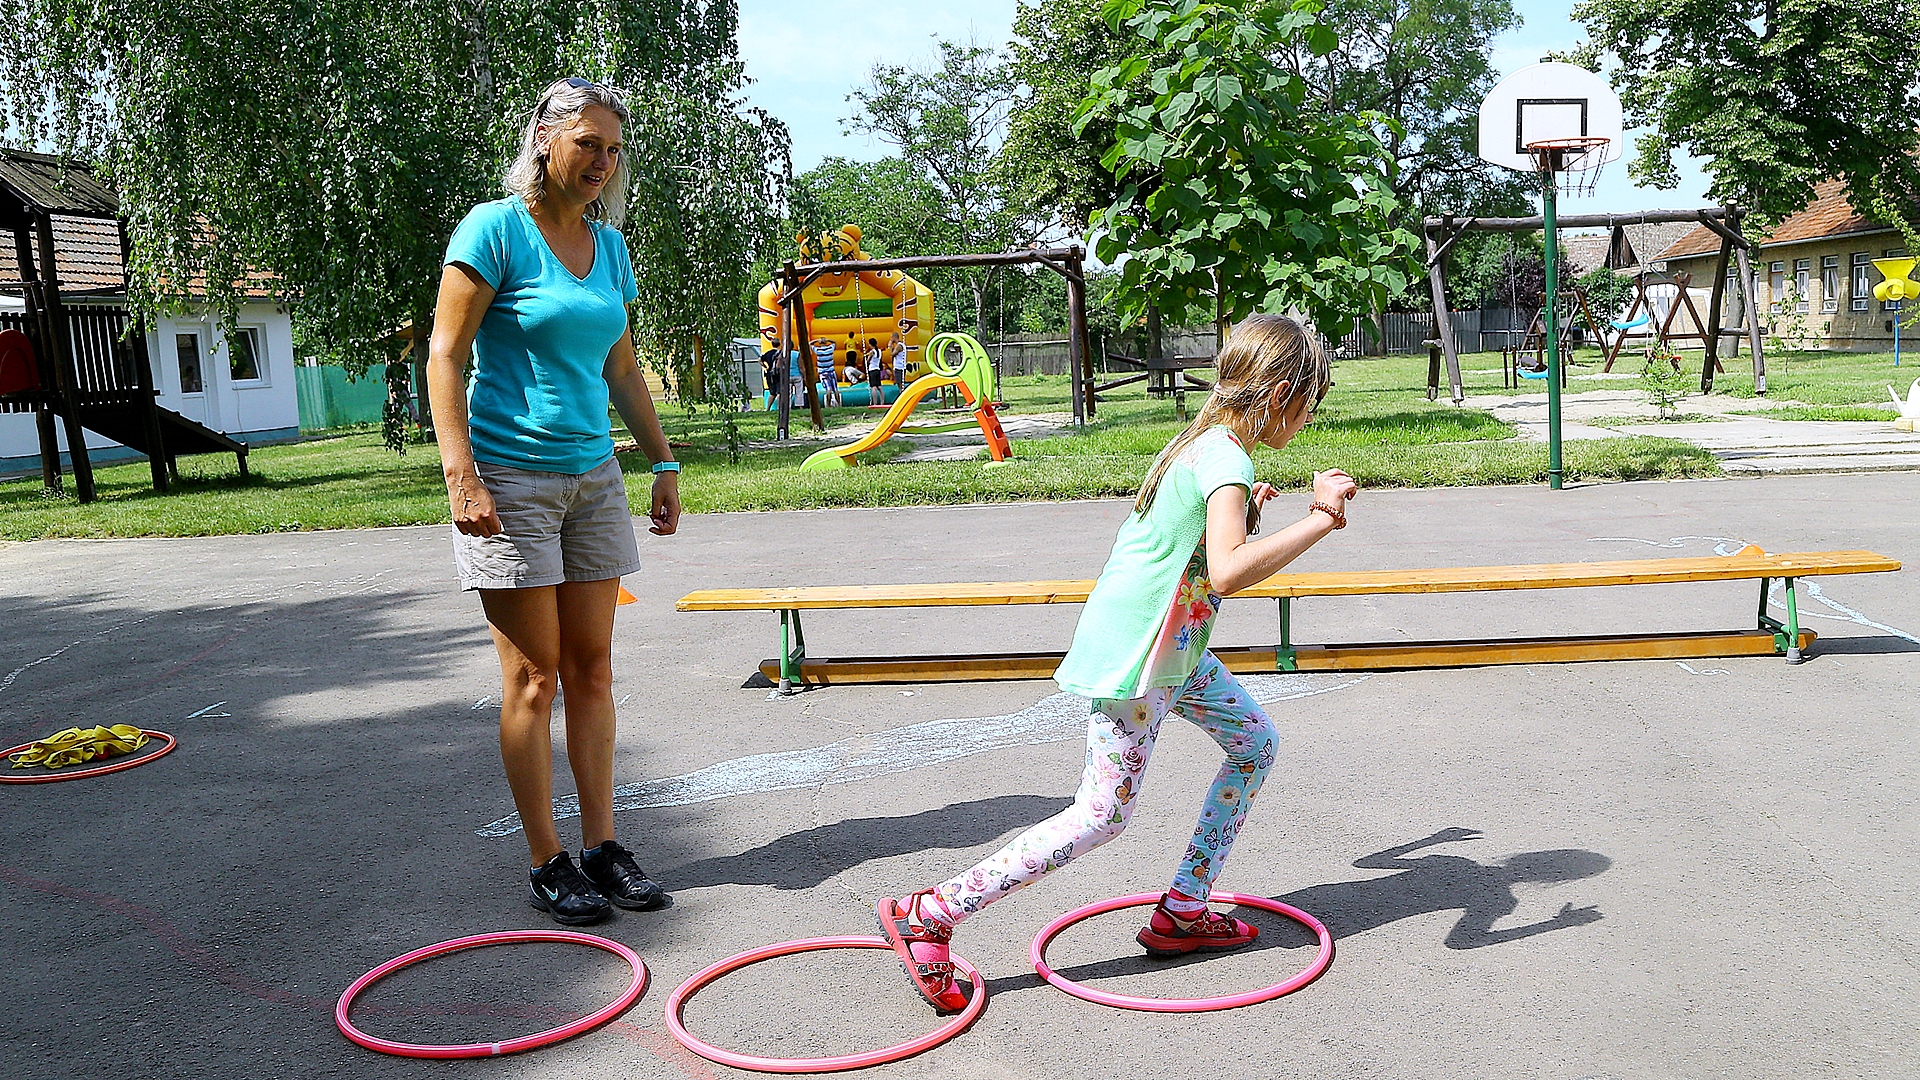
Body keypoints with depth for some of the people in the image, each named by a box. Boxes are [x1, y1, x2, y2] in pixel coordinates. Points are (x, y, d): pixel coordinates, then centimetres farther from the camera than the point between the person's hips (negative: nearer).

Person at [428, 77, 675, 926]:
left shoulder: (609, 244, 11)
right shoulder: (494, 229, -8)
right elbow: (444, 355, -12)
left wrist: (662, 460, 17)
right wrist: (460, 474, -20)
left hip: (592, 475, 6)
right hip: (511, 481, -6)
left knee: (593, 671, 9)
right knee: (533, 678, -1)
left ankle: (601, 846, 18)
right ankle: (546, 863, 10)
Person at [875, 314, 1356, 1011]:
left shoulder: (1202, 442, 8)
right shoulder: (1228, 459, -22)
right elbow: (1228, 571, -38)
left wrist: (1239, 510, 29)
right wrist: (1319, 520, -32)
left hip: (1169, 643, 10)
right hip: (1135, 654, -10)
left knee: (1255, 744, 16)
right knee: (1104, 814, -5)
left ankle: (1183, 911, 21)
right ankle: (927, 915, -2)